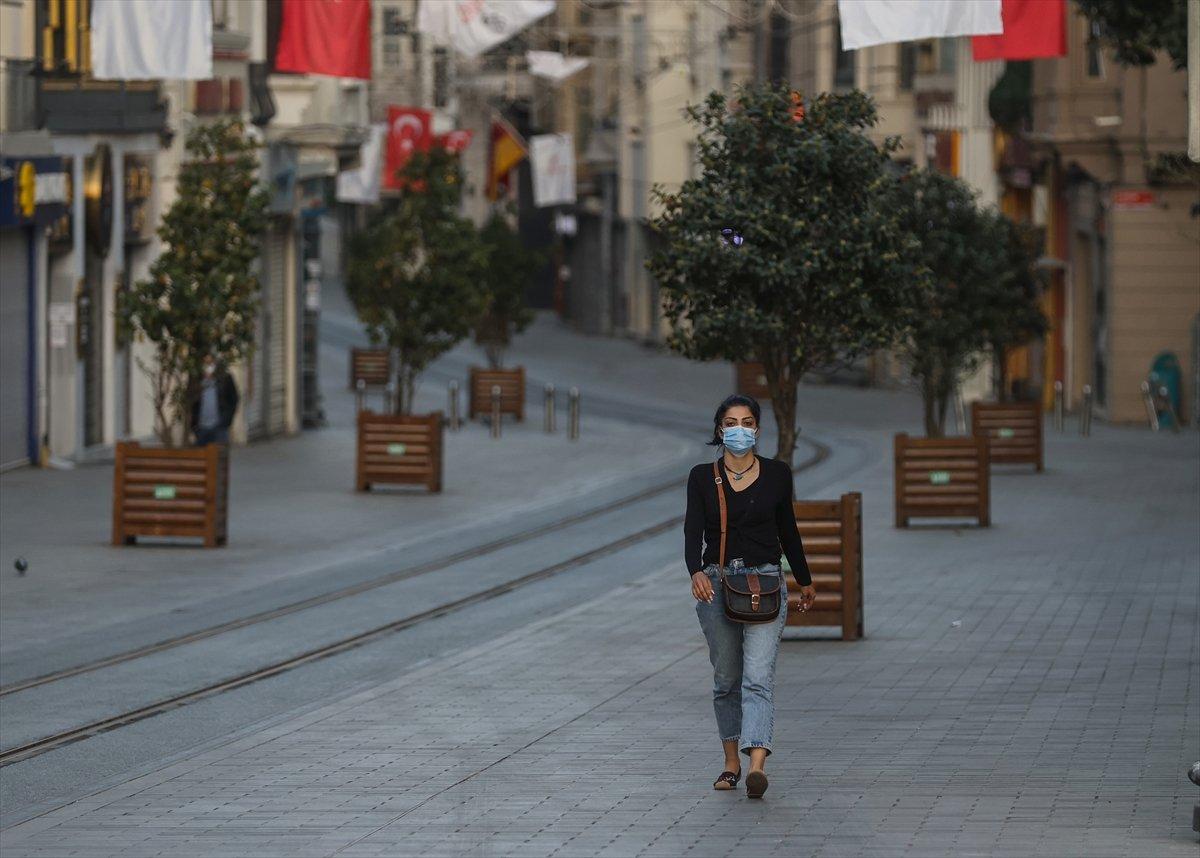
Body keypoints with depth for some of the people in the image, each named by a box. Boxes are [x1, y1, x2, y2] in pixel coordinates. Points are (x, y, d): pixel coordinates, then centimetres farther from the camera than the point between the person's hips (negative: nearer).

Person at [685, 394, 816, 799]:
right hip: (716, 583, 1)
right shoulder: (702, 478, 1)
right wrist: (696, 572, -30)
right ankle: (731, 762, 25)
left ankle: (757, 766, -29)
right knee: (726, 679, 10)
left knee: (758, 676, -15)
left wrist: (805, 580, 24)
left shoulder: (776, 474, 2)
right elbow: (693, 531, -11)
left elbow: (787, 530, 15)